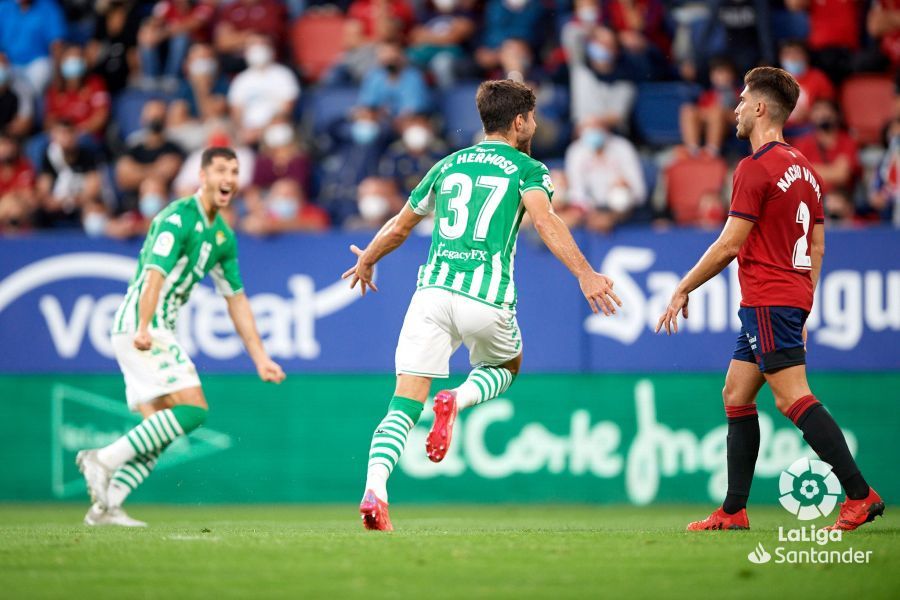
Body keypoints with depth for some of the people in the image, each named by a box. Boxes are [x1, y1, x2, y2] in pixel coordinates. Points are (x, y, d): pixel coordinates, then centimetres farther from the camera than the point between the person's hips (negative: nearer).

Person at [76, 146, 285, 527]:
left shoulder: (222, 236, 16)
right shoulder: (178, 218, -13)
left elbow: (236, 300, 22)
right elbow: (155, 273, -26)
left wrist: (261, 359, 20)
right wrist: (143, 328, -39)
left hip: (157, 330, 10)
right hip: (139, 327, -9)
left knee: (161, 429, 4)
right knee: (192, 409, -17)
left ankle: (105, 506, 1)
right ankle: (106, 459, -17)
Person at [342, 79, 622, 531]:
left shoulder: (448, 166, 22)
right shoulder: (528, 168, 8)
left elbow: (399, 227, 30)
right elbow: (544, 220, -13)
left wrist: (366, 262, 48)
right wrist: (585, 274, -22)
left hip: (433, 289, 3)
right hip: (486, 298, -3)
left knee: (405, 403, -1)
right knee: (505, 367, 28)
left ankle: (374, 490, -23)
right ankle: (458, 400, -5)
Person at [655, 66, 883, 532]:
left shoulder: (756, 168, -13)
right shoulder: (805, 170, 15)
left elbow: (728, 245, -14)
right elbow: (817, 247, 18)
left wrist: (683, 290, -4)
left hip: (767, 301, -9)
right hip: (792, 299, 10)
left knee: (792, 397, -13)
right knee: (736, 397, 13)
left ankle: (860, 494, -18)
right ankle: (733, 511, 12)